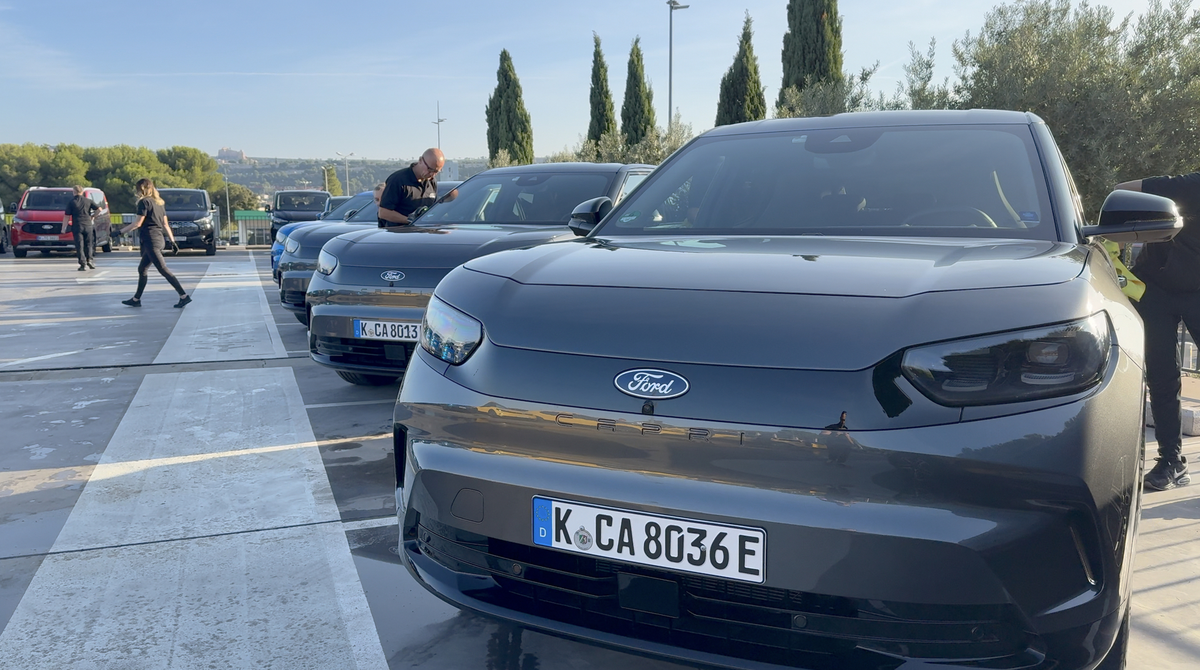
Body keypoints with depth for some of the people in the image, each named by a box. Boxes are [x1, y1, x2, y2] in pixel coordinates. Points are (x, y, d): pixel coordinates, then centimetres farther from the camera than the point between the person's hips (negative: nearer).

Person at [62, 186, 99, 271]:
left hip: (77, 226, -2)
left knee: (80, 246, 0)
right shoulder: (88, 201, 5)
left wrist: (64, 228, 2)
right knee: (89, 244, 15)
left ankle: (83, 264, -6)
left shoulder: (71, 202, 0)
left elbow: (67, 216, -2)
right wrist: (92, 215, 21)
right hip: (88, 225, 2)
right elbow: (99, 209, 4)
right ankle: (89, 260, 2)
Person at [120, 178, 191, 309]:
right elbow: (165, 224, 16)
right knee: (142, 269, 16)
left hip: (151, 241, -9)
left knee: (163, 270, -11)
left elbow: (137, 223, -12)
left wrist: (121, 231, -5)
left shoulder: (144, 202, -9)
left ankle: (184, 296, -18)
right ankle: (136, 299, 22)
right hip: (159, 240, 9)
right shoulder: (158, 203, 16)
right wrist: (172, 240, 16)